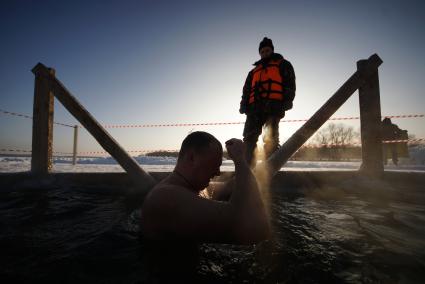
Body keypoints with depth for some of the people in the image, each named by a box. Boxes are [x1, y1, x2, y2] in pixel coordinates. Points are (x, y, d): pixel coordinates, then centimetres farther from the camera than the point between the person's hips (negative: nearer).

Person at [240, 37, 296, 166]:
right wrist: (244, 105, 8)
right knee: (249, 137, -8)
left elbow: (289, 84, 7)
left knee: (270, 138, -14)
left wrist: (287, 101, -10)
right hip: (255, 106, 4)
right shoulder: (254, 71, 35)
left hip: (273, 105, -4)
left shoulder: (283, 65, 22)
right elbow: (247, 89, 25)